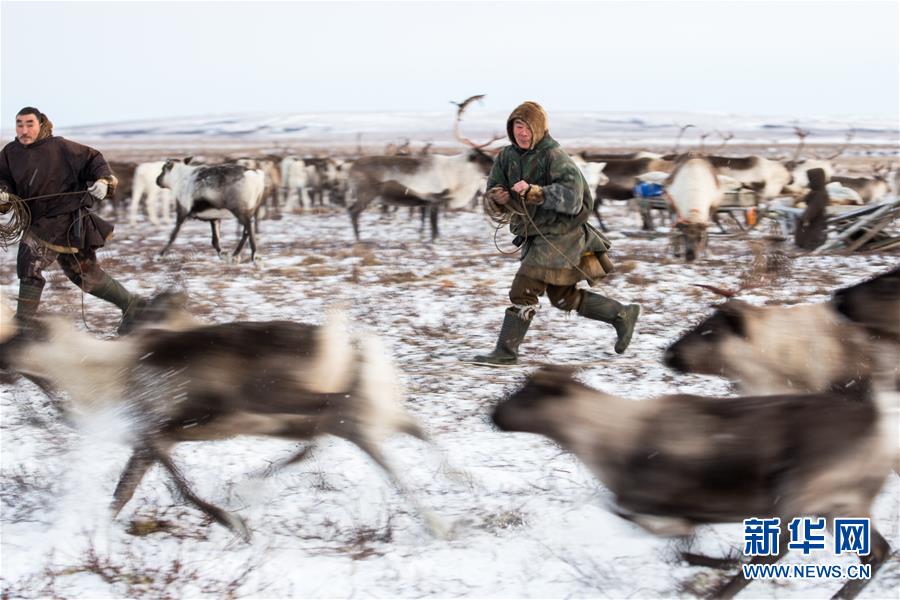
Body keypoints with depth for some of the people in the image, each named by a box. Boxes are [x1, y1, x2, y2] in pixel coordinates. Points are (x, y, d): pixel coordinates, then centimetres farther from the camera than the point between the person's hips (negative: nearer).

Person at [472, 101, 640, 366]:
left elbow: (572, 194, -29)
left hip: (560, 233, -8)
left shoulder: (554, 156, -16)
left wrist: (534, 192, -40)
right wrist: (497, 200, -22)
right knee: (564, 298, 18)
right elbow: (494, 208, 2)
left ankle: (506, 351, -7)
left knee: (523, 290, -14)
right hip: (534, 236, 8)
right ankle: (622, 314, 32)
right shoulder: (506, 157, 3)